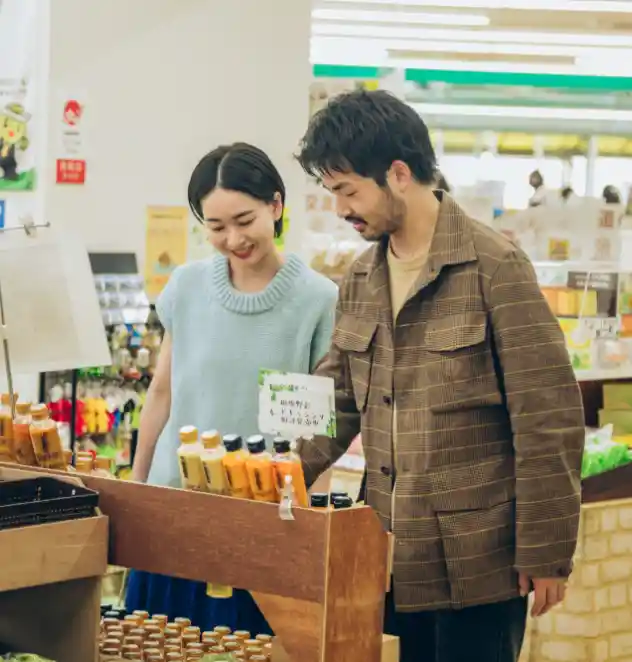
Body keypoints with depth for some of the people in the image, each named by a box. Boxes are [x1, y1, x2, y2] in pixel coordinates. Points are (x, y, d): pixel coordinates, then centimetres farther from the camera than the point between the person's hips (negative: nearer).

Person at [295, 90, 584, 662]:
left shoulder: (494, 267, -11)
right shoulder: (360, 281, 10)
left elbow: (549, 419, -12)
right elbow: (334, 404, 14)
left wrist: (546, 553, -13)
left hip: (476, 565, -6)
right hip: (397, 564, 6)